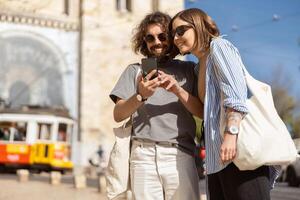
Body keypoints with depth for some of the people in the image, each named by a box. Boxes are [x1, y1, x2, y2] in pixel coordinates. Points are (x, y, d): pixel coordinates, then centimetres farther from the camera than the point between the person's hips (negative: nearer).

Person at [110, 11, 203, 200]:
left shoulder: (188, 69, 14)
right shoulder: (135, 70, 14)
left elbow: (203, 112, 5)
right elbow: (118, 115, 6)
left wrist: (178, 90, -10)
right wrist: (140, 96, -12)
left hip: (179, 154, 0)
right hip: (143, 154, 1)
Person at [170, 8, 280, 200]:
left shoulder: (219, 46, 2)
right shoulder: (201, 65, 26)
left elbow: (235, 93, -14)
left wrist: (231, 133, -23)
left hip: (238, 149, -9)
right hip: (218, 159, 9)